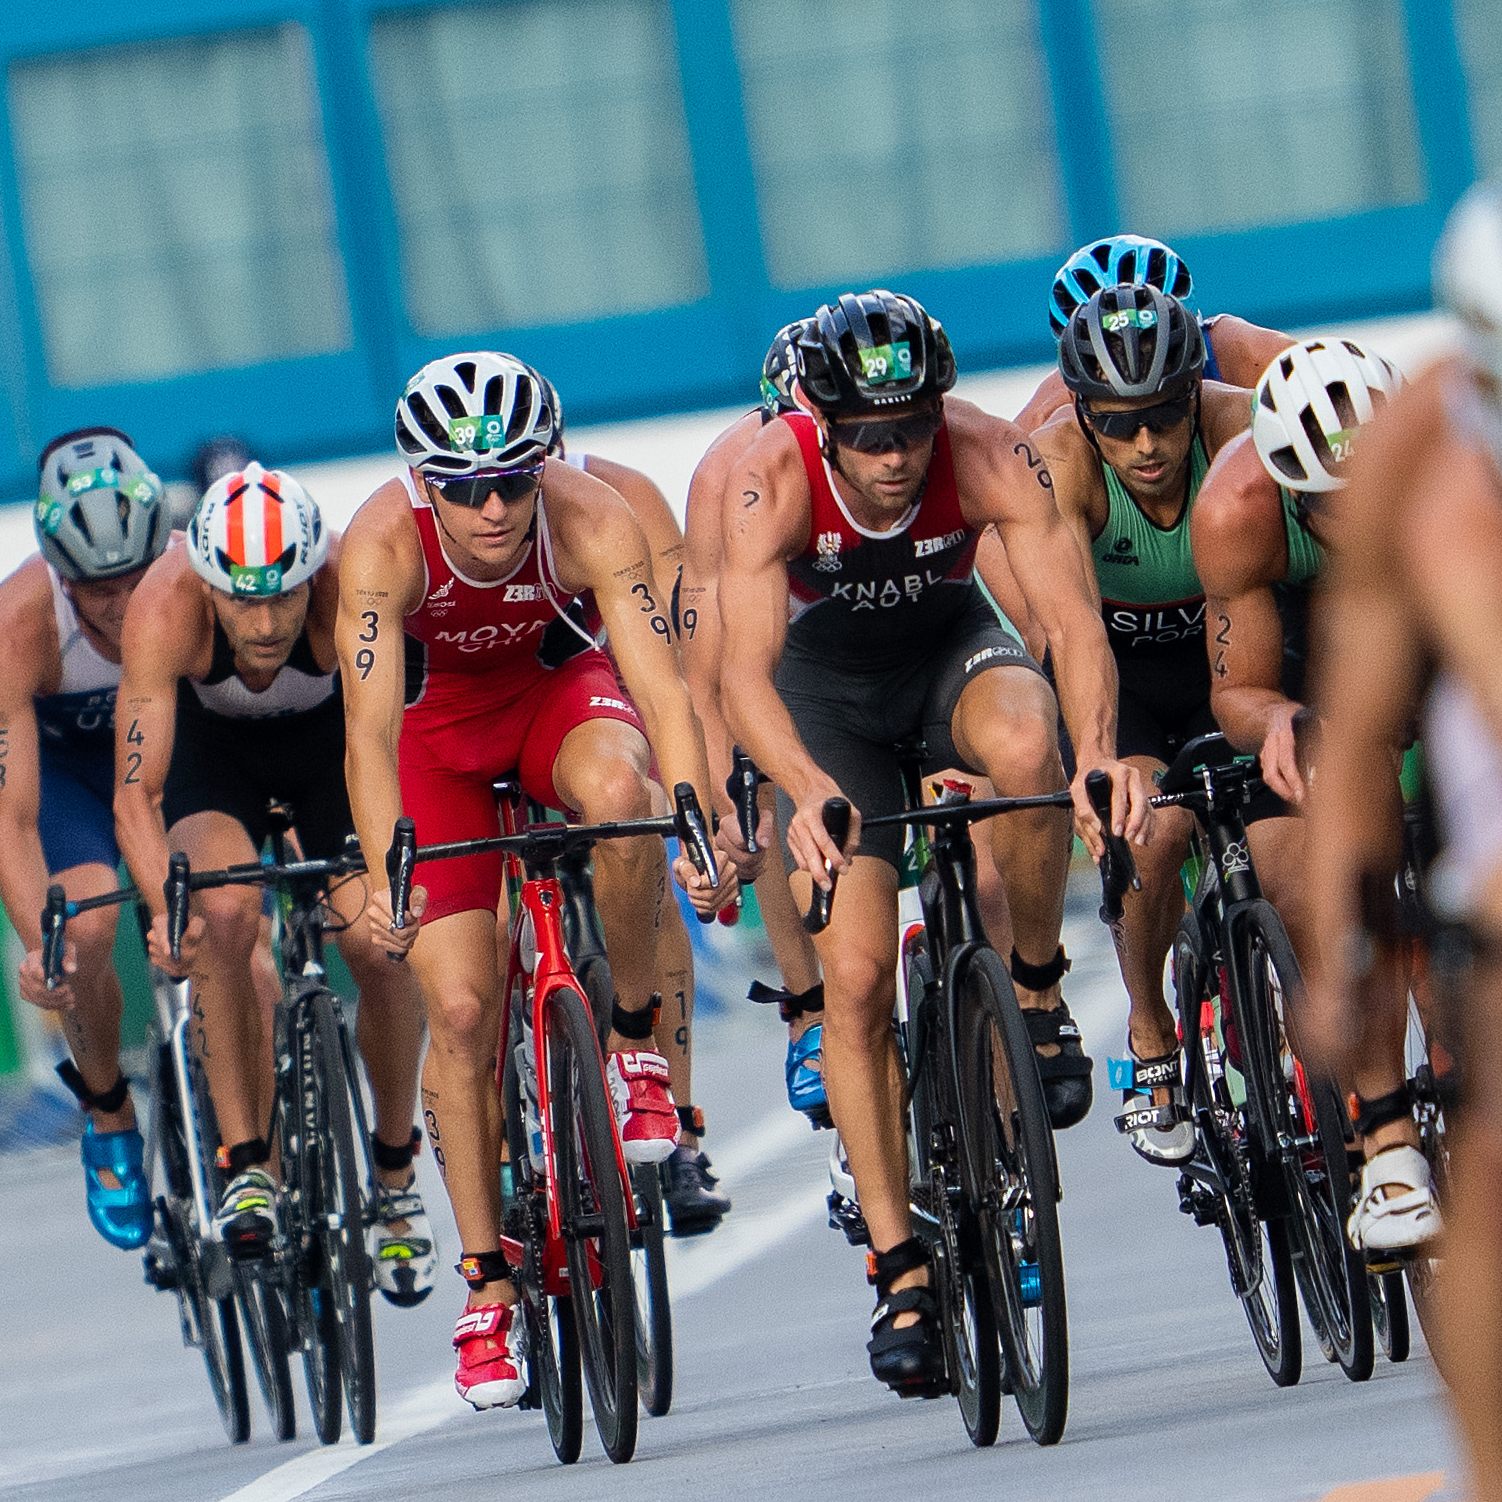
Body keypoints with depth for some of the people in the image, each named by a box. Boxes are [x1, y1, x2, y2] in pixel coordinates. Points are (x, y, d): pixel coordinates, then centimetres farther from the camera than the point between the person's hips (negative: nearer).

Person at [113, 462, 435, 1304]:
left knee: (380, 944, -17)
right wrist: (164, 908, -54)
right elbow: (137, 792, -38)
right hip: (213, 747, 0)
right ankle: (248, 1166, -18)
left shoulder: (349, 585, -37)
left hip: (327, 737, 0)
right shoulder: (166, 606, -37)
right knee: (223, 917, -28)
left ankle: (396, 1174, 6)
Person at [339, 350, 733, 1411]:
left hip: (559, 689, 0)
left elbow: (661, 685, -38)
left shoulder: (591, 520, -31)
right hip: (442, 726, 0)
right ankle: (488, 1291, 4)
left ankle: (636, 1041, -13)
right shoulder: (384, 545, -32)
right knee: (461, 1007, -9)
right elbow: (372, 725, -37)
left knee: (616, 791, -37)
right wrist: (384, 875, -50)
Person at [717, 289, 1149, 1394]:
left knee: (1024, 744, -37)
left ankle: (1037, 989, -11)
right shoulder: (772, 481, -32)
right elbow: (747, 670, -40)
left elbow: (1073, 621, -38)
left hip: (950, 643, 0)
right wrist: (810, 791, -59)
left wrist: (1099, 754, -57)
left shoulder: (991, 457, -31)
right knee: (856, 976, -11)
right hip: (826, 680, 0)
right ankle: (902, 1272, -3)